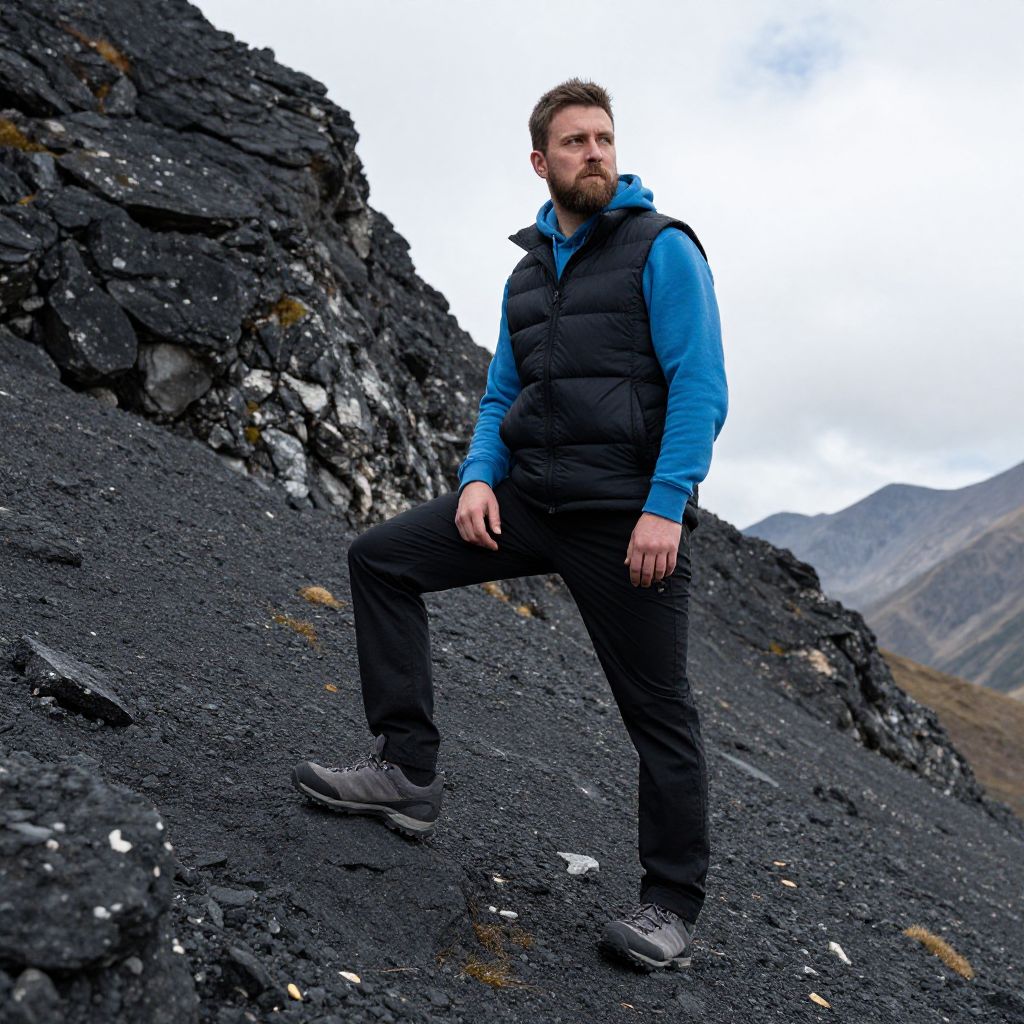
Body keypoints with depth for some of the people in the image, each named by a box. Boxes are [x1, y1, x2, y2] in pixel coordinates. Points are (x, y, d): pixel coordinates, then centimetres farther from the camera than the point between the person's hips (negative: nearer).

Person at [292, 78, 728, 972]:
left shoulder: (663, 248, -2)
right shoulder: (527, 273, 17)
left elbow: (701, 388, -11)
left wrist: (665, 508, -20)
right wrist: (479, 478, 0)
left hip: (627, 515, -6)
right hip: (529, 498, 6)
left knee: (657, 710, 1)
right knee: (381, 559, -2)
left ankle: (672, 906, 17)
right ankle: (409, 772, 2)